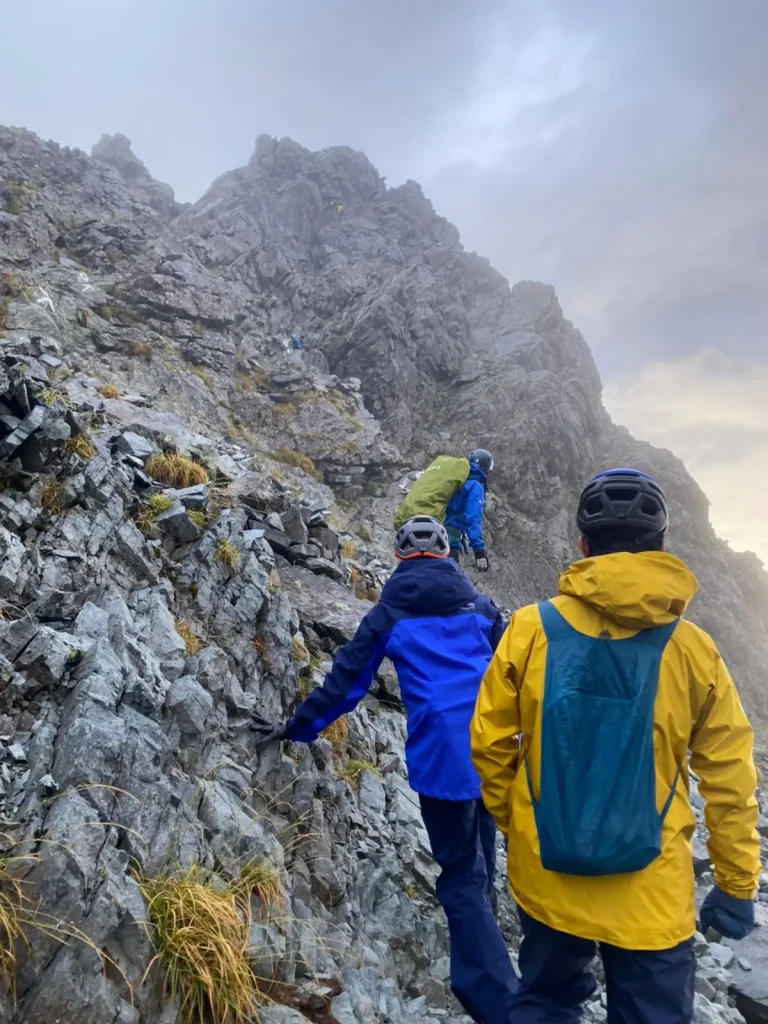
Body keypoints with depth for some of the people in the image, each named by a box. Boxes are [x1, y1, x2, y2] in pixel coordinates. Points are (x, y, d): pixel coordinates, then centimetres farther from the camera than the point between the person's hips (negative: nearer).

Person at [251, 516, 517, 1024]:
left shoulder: (389, 613, 5)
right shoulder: (481, 605, 12)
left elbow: (345, 682, 6)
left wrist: (297, 728, 17)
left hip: (442, 754, -3)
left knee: (461, 876, 6)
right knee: (477, 862, 23)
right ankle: (477, 977, 40)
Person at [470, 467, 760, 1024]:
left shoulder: (530, 628, -13)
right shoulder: (693, 650, -11)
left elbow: (489, 743, -6)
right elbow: (730, 783, -5)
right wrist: (737, 886, 9)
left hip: (546, 877, 1)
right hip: (652, 895, 0)